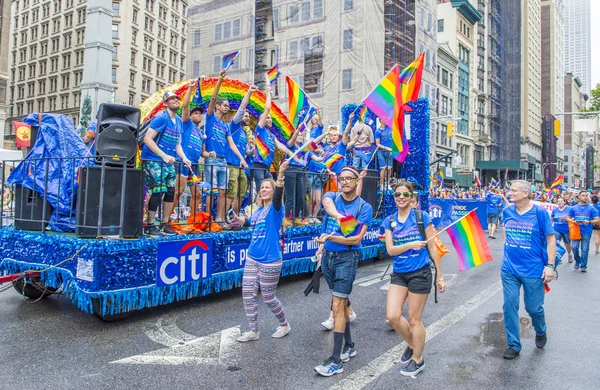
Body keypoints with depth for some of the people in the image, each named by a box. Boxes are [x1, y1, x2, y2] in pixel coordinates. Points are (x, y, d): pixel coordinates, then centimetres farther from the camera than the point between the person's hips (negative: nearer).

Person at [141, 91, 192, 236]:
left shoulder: (179, 121, 12)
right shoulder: (161, 117, -11)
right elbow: (147, 139, -18)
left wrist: (184, 158, 0)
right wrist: (164, 155, -24)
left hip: (169, 162, 8)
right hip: (154, 160, -8)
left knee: (170, 192, 7)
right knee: (158, 192, -9)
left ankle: (165, 224, 18)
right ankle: (150, 226, 1)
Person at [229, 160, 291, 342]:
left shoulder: (275, 208, -10)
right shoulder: (258, 210, 9)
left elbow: (278, 196, -33)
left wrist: (280, 174, -48)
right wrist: (240, 220, 13)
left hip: (270, 261, -7)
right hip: (252, 259, 7)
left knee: (268, 298, 5)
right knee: (247, 294, 7)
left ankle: (284, 325, 31)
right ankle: (254, 331, 23)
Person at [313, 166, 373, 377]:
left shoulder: (364, 207, -6)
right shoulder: (331, 197, 4)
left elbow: (357, 239, -14)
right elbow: (329, 206, -22)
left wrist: (331, 238, -26)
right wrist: (338, 215, -44)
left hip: (347, 258, -5)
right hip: (327, 256, 5)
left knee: (338, 306, -8)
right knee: (341, 303, 16)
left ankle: (336, 361, -1)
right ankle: (349, 346, 33)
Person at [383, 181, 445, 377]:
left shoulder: (422, 217, -6)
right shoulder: (389, 221, 4)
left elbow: (432, 247, -3)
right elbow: (390, 249, -4)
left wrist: (440, 276, -1)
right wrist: (410, 245, -22)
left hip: (420, 273, -4)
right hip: (399, 274, 4)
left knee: (414, 319, 6)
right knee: (393, 316, -3)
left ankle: (418, 359, 28)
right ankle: (412, 344, 28)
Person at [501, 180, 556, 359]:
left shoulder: (540, 212, -10)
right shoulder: (507, 211, 1)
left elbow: (551, 239, -7)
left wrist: (550, 266, -12)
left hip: (533, 270, -3)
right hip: (509, 269, 3)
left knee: (534, 307, 10)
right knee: (509, 305, 3)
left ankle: (541, 332, 42)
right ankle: (513, 345, 17)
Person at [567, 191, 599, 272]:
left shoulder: (591, 208, 1)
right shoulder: (573, 208, 5)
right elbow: (568, 218, 9)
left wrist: (589, 222, -19)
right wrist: (574, 221, -12)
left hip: (586, 232, -1)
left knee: (584, 249, 0)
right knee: (575, 247, -5)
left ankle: (583, 266, 12)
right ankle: (577, 261, 21)